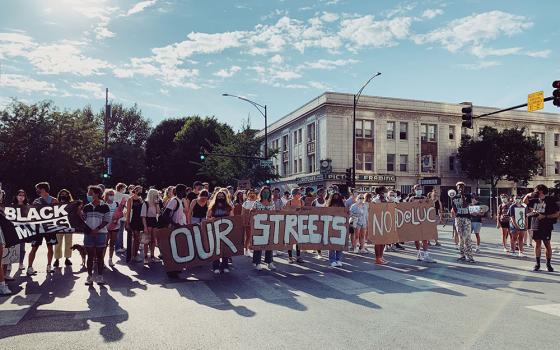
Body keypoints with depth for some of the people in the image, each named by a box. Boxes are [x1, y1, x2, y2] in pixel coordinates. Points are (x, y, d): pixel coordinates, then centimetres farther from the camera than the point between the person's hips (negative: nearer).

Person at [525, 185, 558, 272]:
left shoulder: (550, 200, -6)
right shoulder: (535, 200, 7)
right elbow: (525, 201, 22)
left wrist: (544, 216, -16)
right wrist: (529, 195, 3)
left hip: (546, 227, -4)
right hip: (535, 226, 4)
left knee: (547, 245, 3)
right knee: (537, 244, 8)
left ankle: (548, 264, 14)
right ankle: (537, 264, 14)